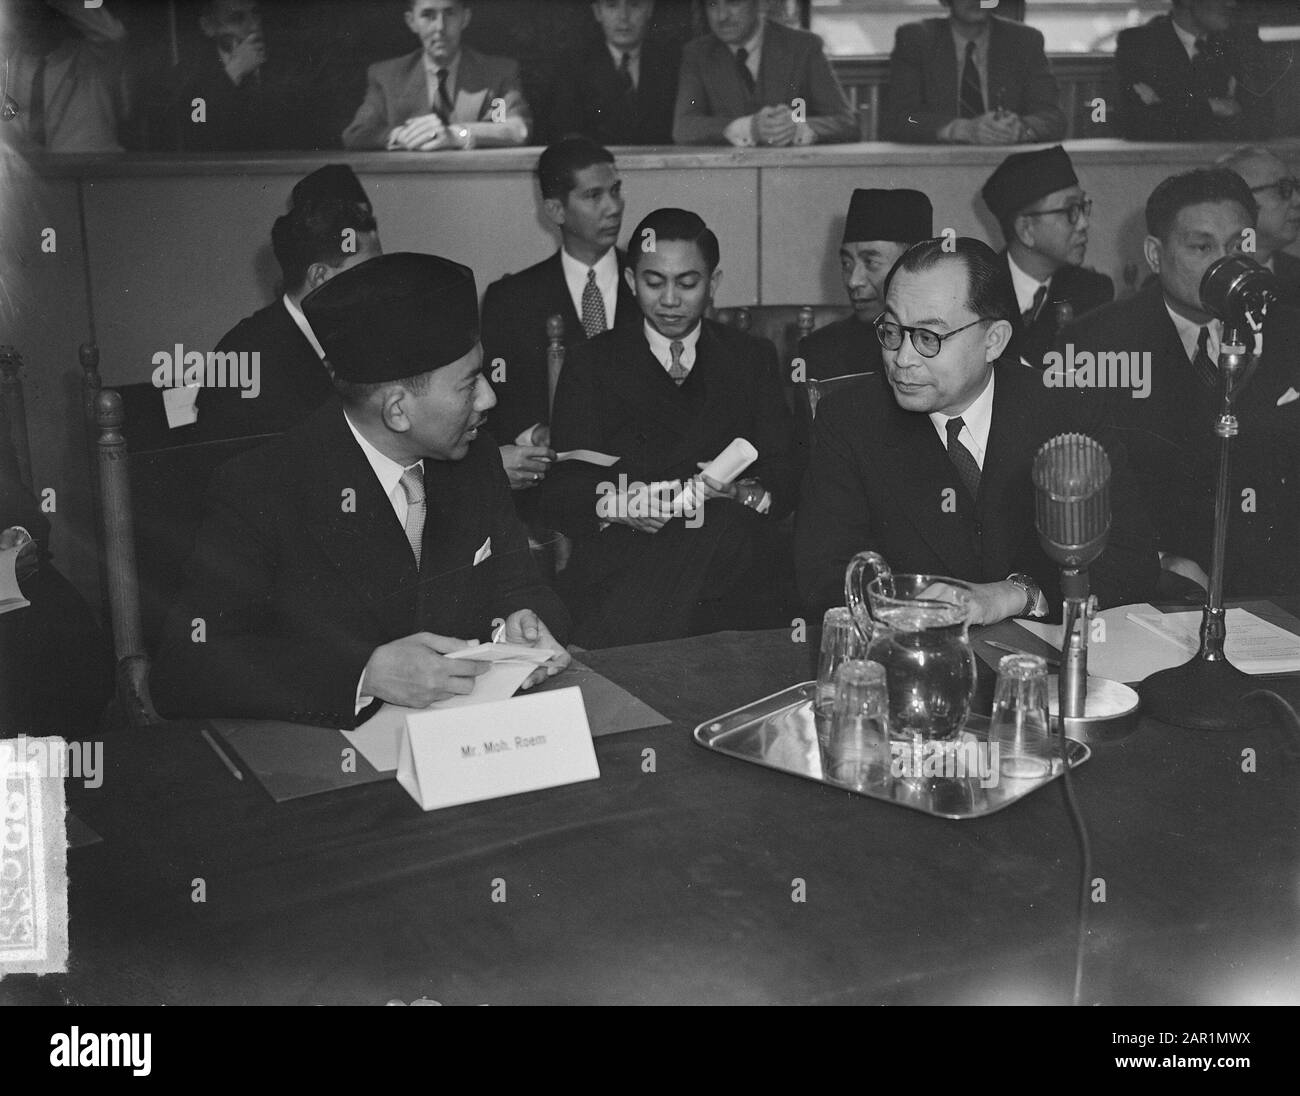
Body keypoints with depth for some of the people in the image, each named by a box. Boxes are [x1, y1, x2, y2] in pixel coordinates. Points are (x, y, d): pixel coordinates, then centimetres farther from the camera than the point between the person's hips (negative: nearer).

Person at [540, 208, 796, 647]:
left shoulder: (753, 358, 18)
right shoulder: (591, 363, 14)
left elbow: (785, 479, 8)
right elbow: (558, 495, 4)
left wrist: (748, 493, -16)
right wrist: (614, 502, -19)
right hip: (617, 572, -2)